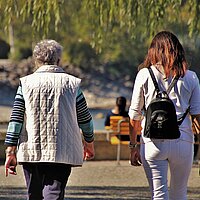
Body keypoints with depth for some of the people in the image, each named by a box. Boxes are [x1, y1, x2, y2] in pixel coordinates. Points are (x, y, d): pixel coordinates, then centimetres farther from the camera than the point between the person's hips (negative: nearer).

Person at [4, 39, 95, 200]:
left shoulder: (26, 83, 2)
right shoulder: (71, 83, 3)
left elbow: (15, 119, -3)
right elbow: (85, 119, 10)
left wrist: (10, 151, -1)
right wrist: (89, 142, 27)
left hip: (31, 151, 2)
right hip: (61, 153, -1)